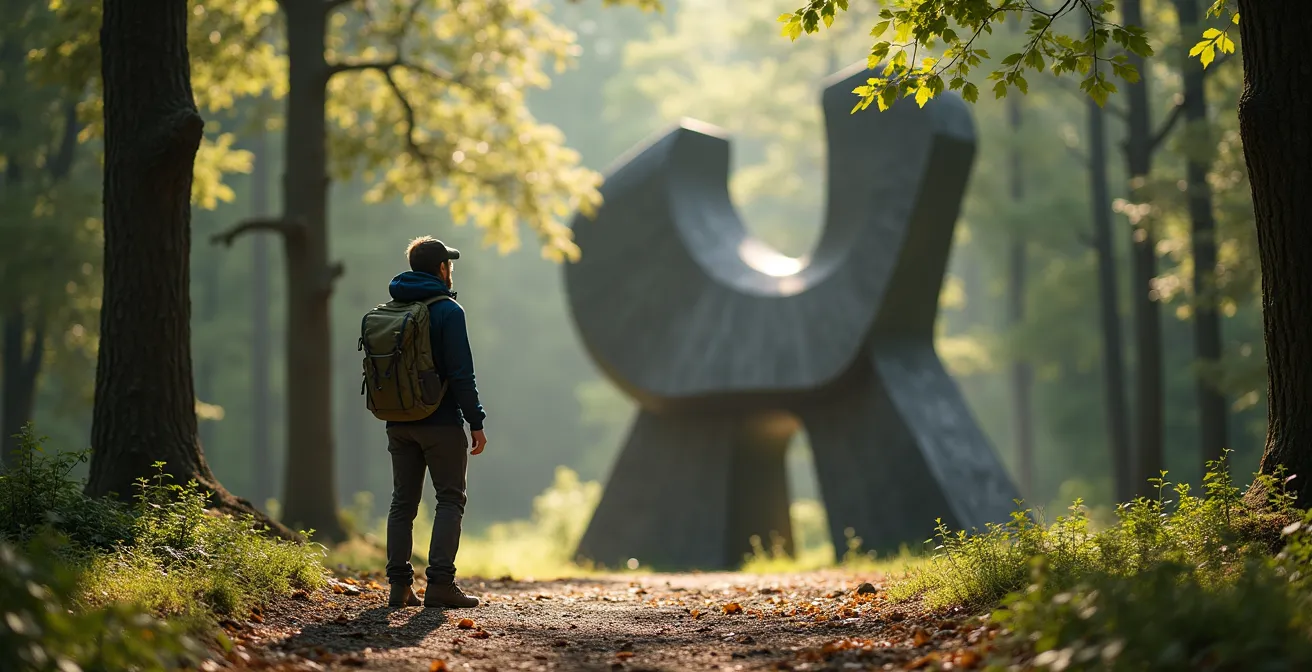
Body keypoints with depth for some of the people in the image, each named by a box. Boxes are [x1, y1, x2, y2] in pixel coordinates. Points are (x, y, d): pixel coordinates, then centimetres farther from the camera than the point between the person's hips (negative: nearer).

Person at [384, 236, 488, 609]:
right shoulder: (447, 310, -10)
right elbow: (461, 373, -15)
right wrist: (476, 422, -10)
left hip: (399, 423, 6)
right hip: (441, 422, -6)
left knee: (403, 501, 9)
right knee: (450, 499, 0)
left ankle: (400, 584, 5)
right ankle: (440, 583, -9)